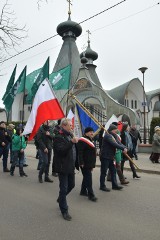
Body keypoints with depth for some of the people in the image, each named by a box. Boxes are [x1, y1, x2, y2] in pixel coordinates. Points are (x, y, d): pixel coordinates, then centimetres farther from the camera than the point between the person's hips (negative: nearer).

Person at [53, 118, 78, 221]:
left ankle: (61, 199, 45)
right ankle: (64, 211, 17)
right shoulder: (58, 137, -15)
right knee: (64, 188, 1)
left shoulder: (70, 135, 12)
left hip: (71, 166, 8)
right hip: (63, 167, -8)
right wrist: (71, 142, -33)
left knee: (71, 185, 20)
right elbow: (61, 150, -28)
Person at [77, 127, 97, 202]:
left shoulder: (89, 140, 18)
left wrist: (92, 164, 24)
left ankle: (83, 191, 31)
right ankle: (91, 195, -1)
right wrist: (81, 163, -27)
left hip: (89, 164, 10)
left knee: (86, 178, 18)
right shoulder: (82, 141, -14)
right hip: (85, 164, -10)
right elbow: (80, 153, -22)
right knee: (88, 179, -7)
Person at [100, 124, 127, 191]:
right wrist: (123, 148, -24)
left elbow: (118, 142, 2)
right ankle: (102, 186, 11)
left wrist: (124, 147, -15)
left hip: (111, 157, 10)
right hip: (105, 157, -10)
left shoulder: (113, 136, 14)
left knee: (113, 171, 13)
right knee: (104, 172, 1)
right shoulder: (107, 136, -15)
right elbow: (114, 144, -26)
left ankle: (114, 185, 22)